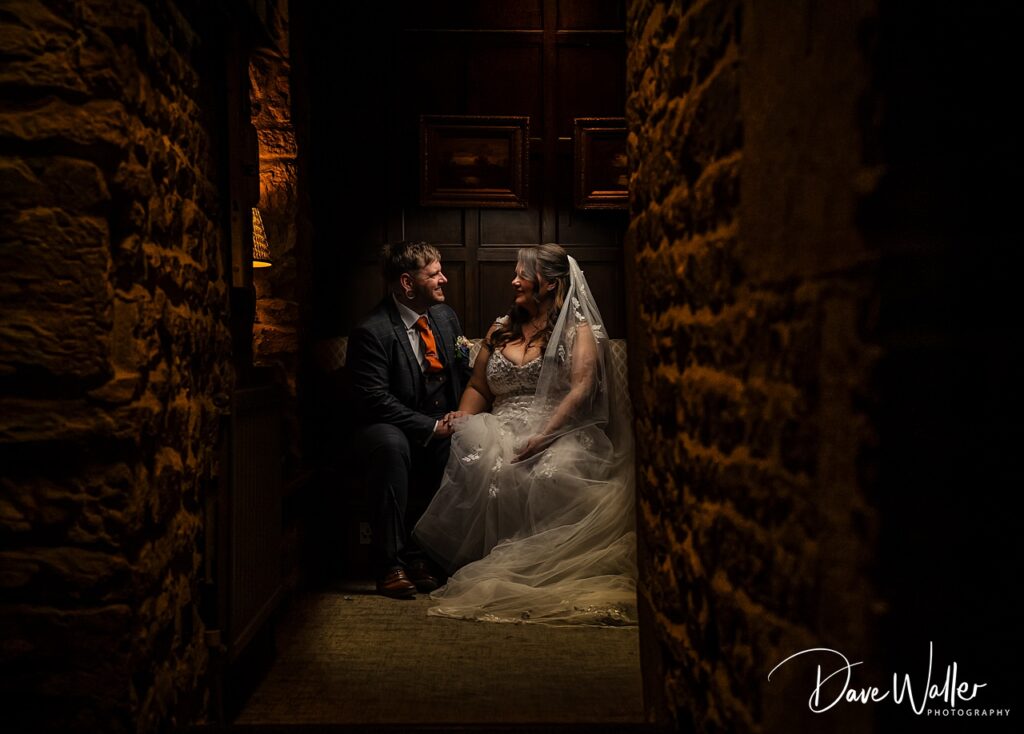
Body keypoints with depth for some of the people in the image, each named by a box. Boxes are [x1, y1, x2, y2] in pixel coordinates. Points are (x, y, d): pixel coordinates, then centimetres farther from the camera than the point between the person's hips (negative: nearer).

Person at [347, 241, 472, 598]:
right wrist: (432, 427, -21)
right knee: (392, 445, -38)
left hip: (443, 426, 6)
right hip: (388, 428, -6)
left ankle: (422, 552, -11)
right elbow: (375, 400, -20)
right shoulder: (371, 332, -15)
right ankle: (391, 562, -28)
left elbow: (464, 373, 16)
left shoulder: (445, 315, 7)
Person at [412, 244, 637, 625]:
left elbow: (581, 390, -7)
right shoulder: (500, 330, 24)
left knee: (550, 473, -39)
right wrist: (464, 417, 3)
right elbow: (478, 388, 27)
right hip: (503, 429, 4)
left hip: (560, 432, -4)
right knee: (485, 466, -34)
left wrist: (542, 436, -21)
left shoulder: (578, 330, 8)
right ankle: (489, 563, -25)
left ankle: (539, 568, -27)